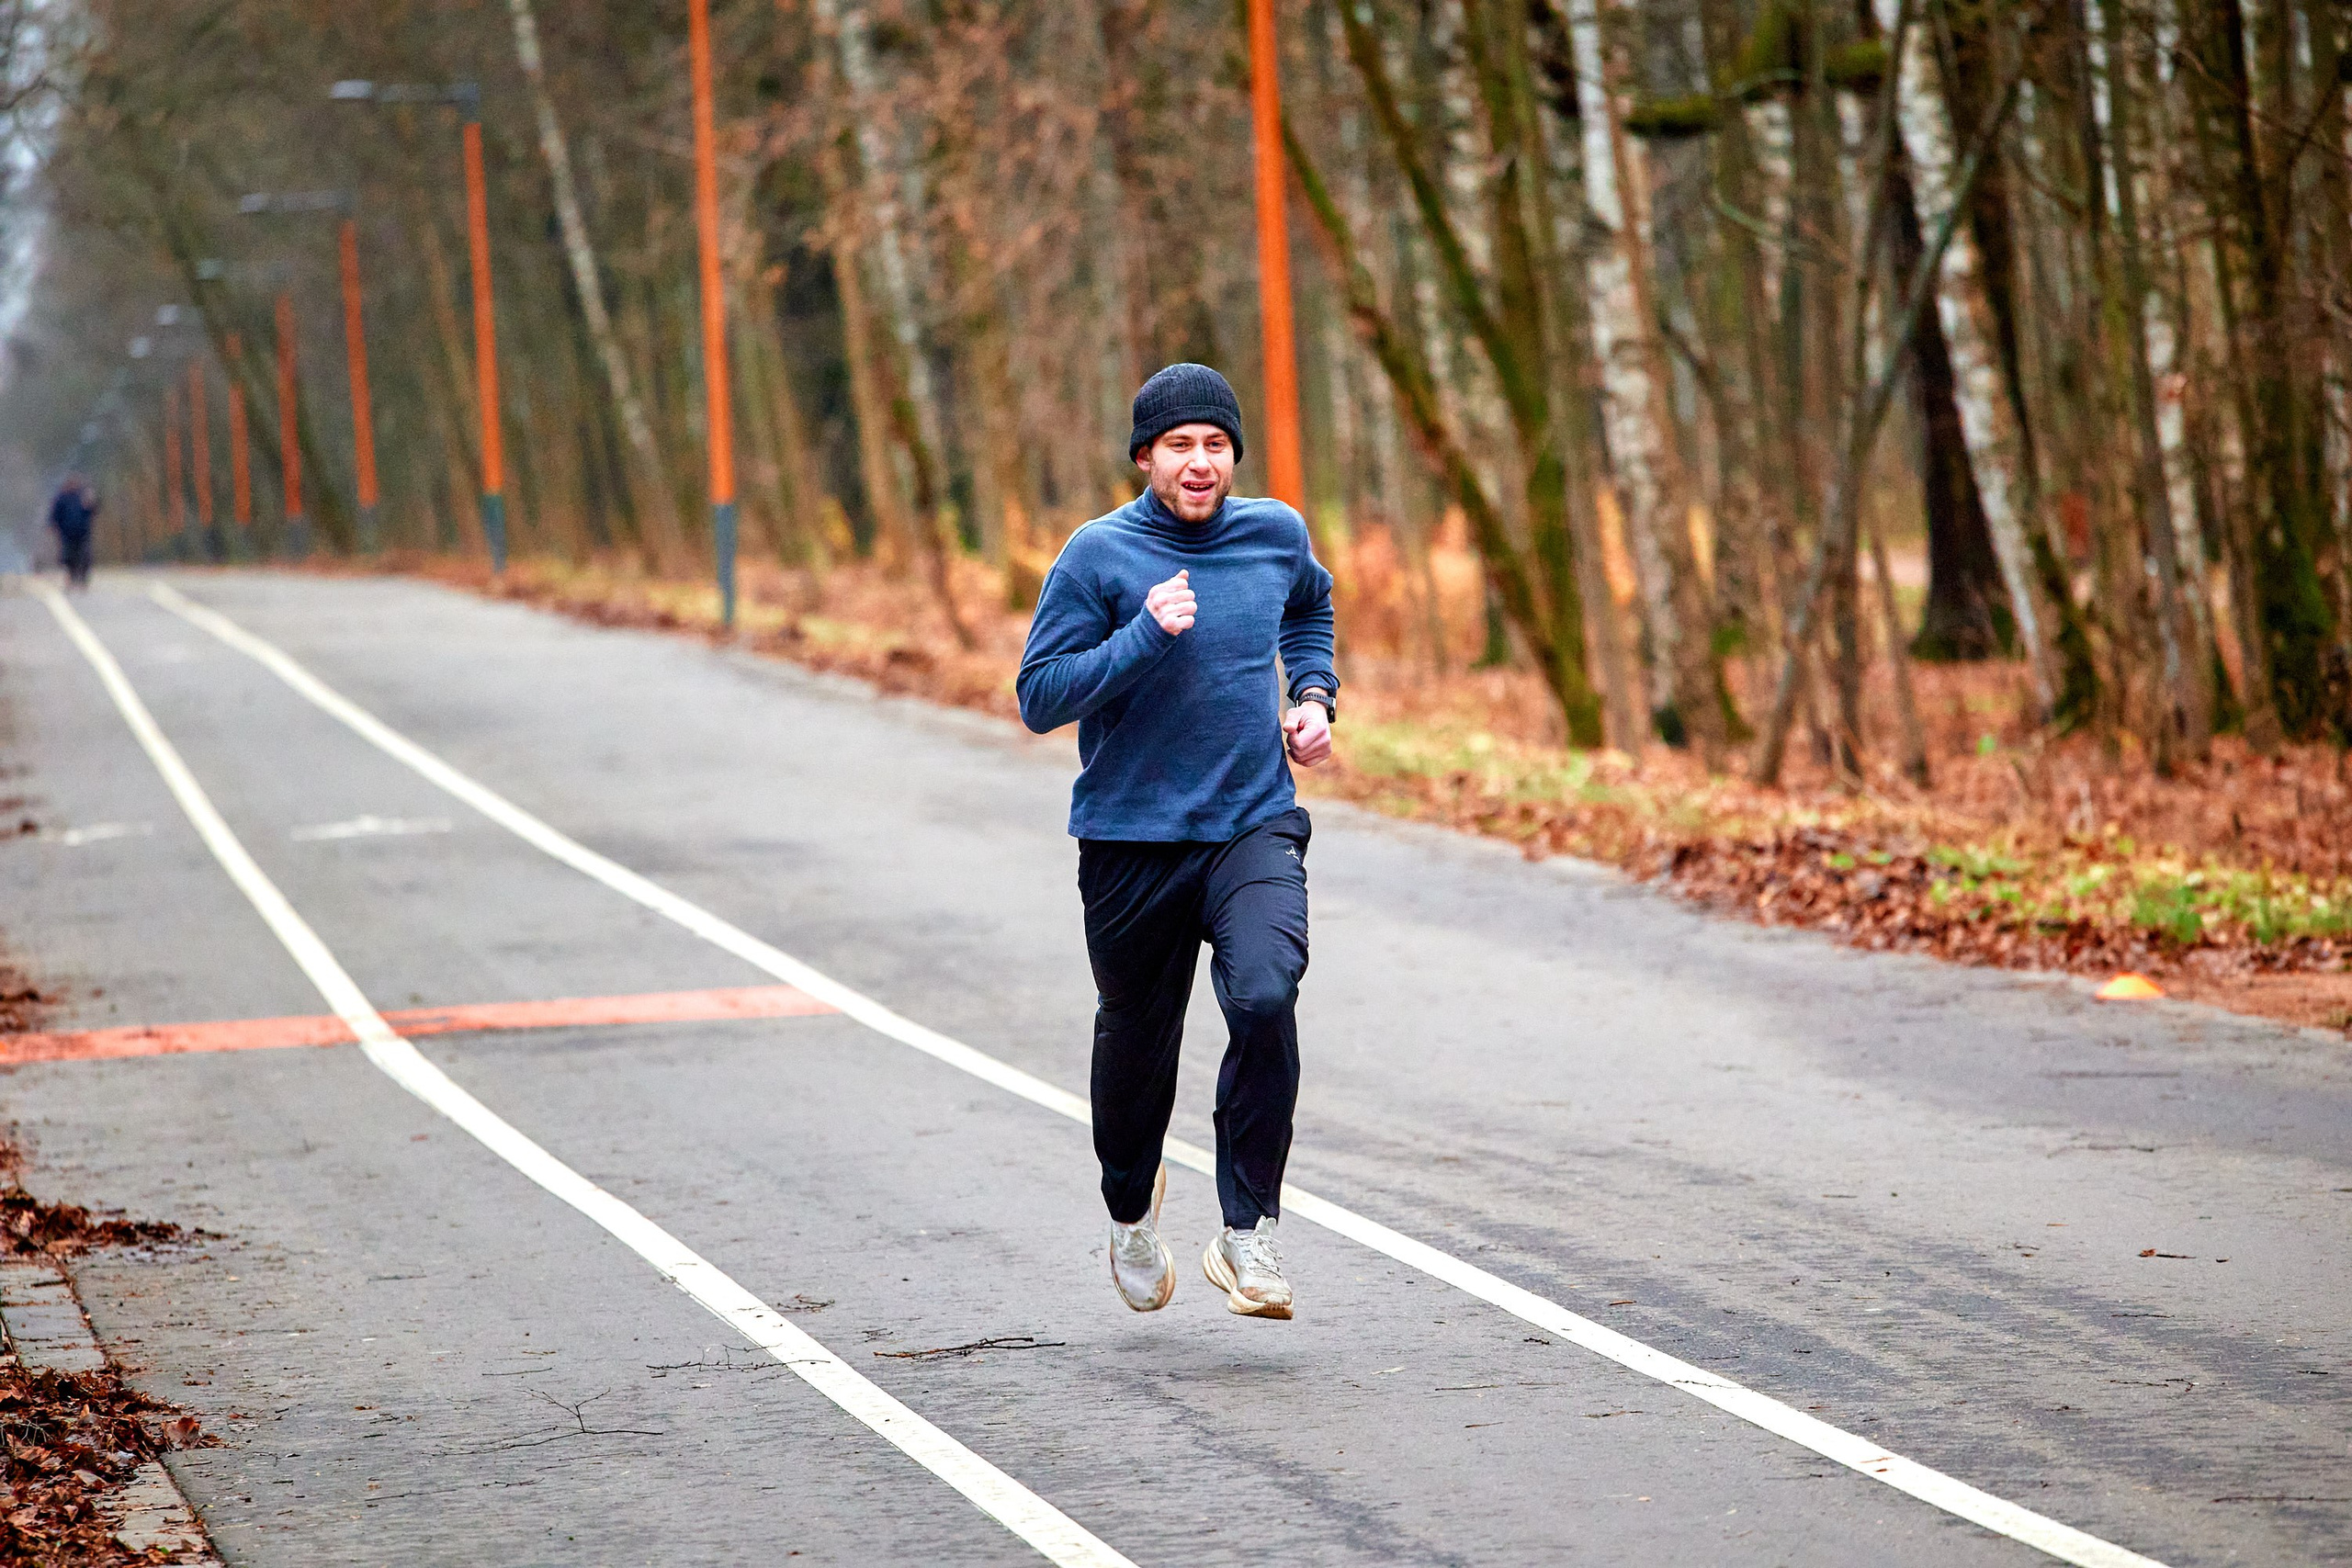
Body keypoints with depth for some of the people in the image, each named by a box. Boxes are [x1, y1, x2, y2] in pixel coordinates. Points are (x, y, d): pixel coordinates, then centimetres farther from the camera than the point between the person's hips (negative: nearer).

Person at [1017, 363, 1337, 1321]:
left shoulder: (1276, 534, 5)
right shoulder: (1099, 555, -7)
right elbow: (1039, 696, -11)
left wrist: (1313, 694, 13)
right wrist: (1145, 636, -21)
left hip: (1255, 828, 1)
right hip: (1132, 841, -1)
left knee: (1265, 997, -24)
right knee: (1136, 1042, 12)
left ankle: (1247, 1232, -14)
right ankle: (1132, 1205, 43)